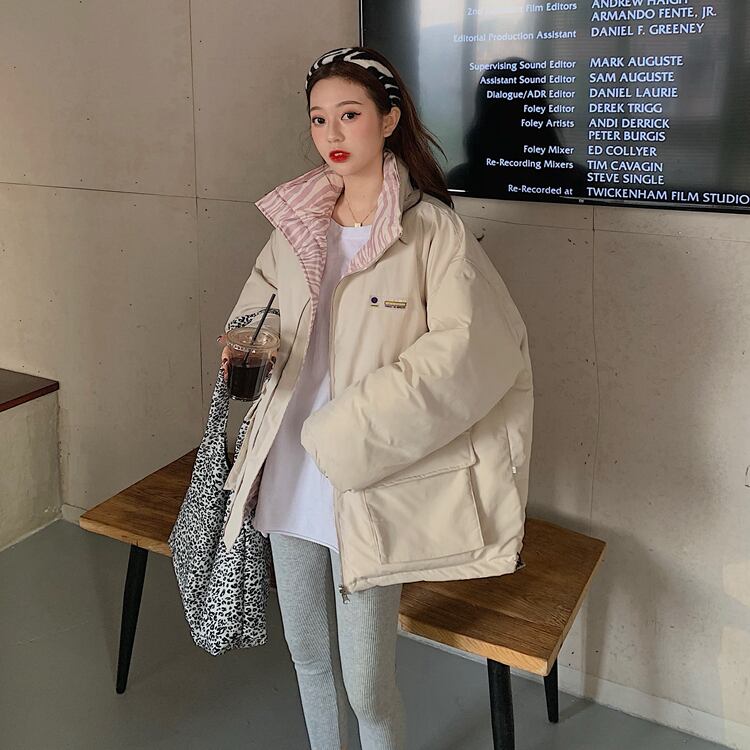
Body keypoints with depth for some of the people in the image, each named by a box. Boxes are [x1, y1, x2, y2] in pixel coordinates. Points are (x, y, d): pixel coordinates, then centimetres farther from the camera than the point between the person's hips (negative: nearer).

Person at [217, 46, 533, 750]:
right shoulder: (295, 224, 6)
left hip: (366, 490, -5)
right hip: (288, 478, 6)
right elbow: (257, 307, 19)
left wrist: (348, 430, -20)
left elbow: (463, 349, -20)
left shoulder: (431, 228, -12)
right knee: (307, 656, 22)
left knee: (366, 684, 5)